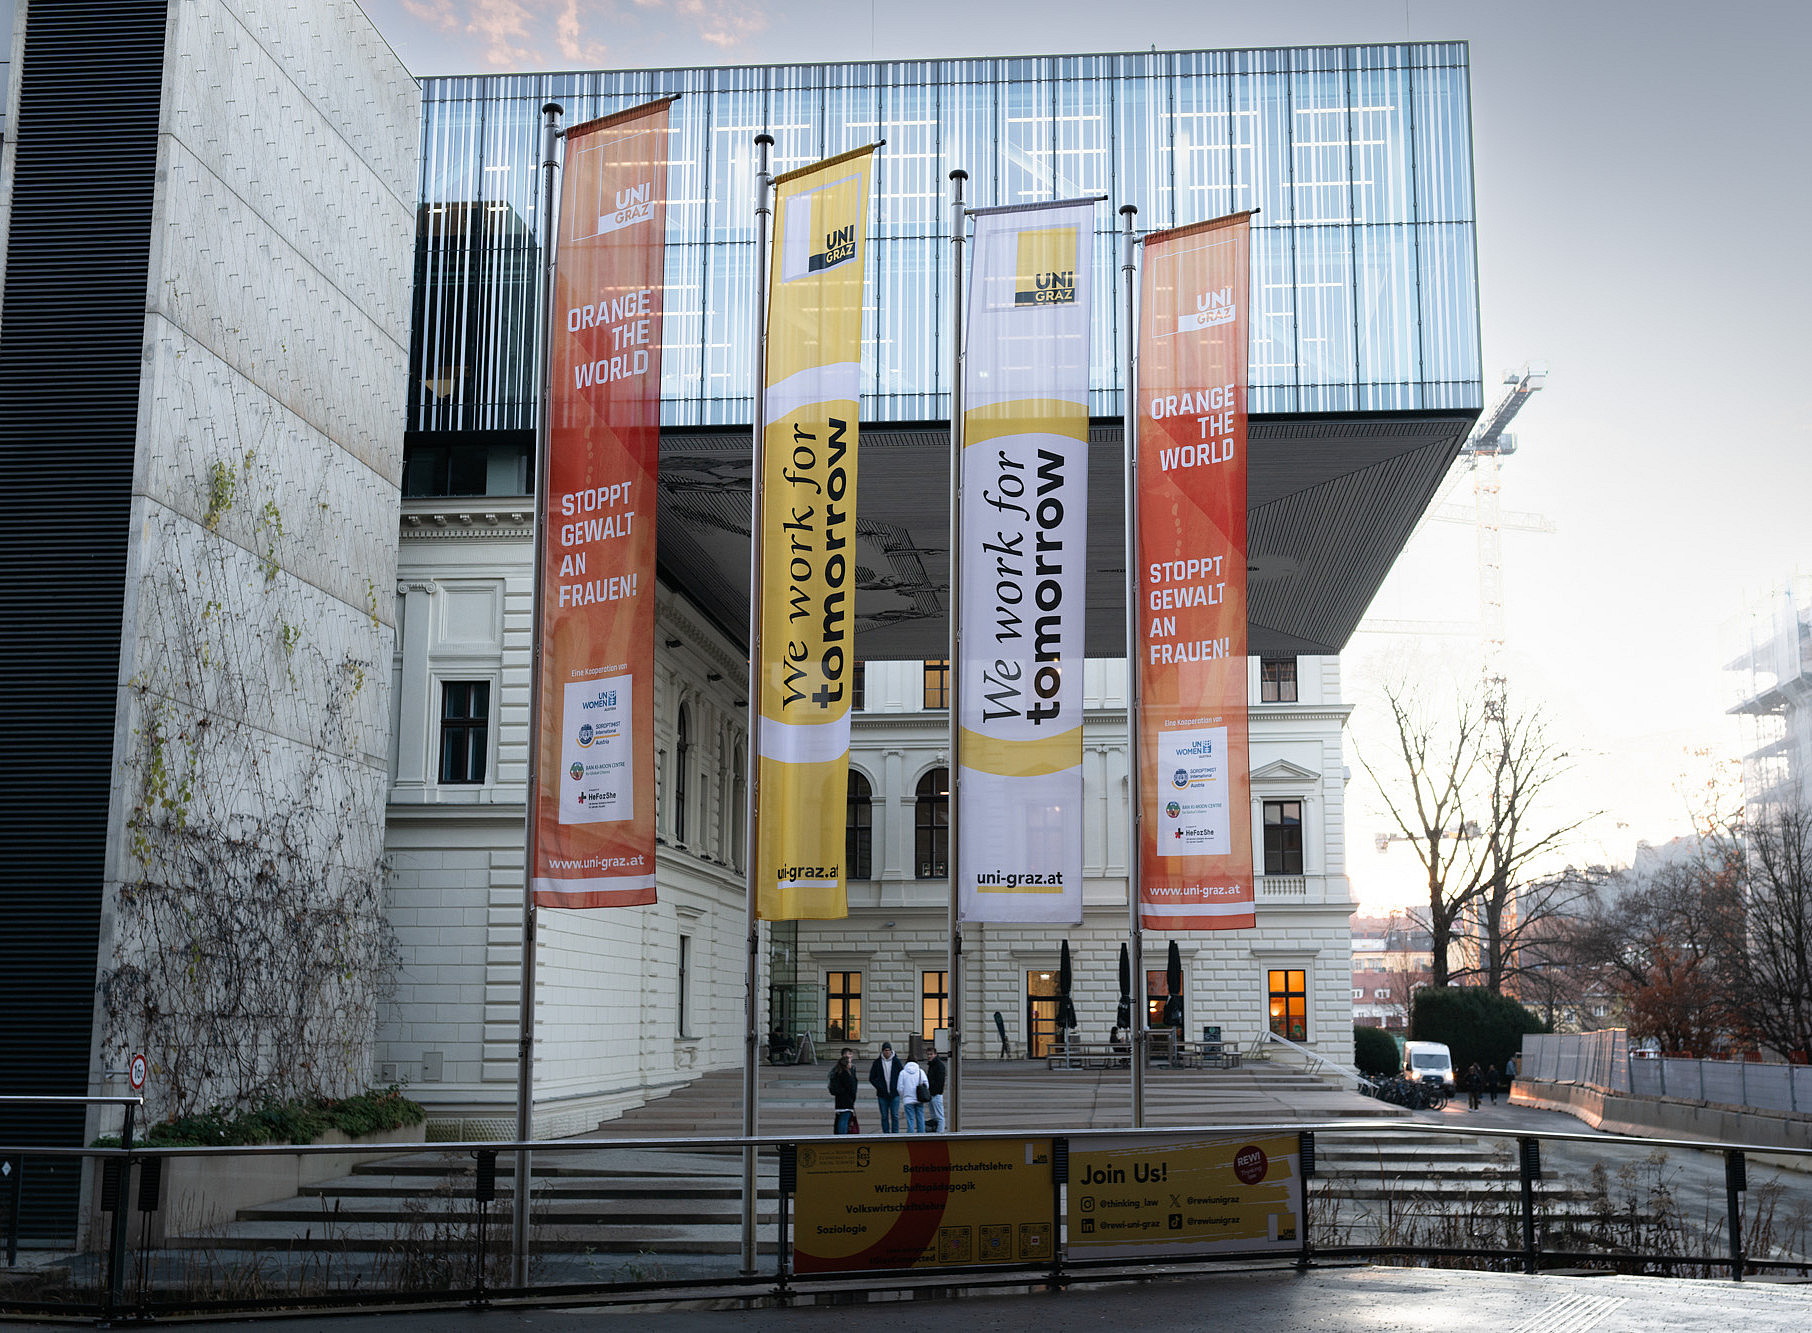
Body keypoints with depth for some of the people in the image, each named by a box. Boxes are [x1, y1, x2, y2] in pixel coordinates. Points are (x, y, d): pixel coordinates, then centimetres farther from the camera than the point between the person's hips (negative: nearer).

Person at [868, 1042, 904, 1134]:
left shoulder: (896, 1061, 1)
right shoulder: (877, 1062, 2)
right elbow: (872, 1078, 6)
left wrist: (897, 1087, -3)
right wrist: (879, 1087, -5)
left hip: (894, 1094, -1)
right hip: (882, 1095, 1)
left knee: (895, 1116, -3)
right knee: (884, 1116, 4)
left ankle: (895, 1134, 2)